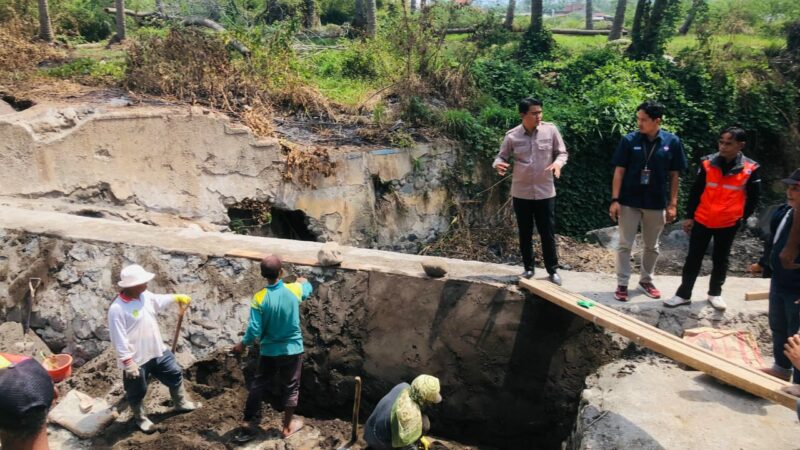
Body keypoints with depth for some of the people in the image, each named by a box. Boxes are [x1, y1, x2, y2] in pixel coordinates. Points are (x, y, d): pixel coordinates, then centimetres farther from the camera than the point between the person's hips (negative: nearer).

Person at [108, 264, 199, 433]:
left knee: (175, 375, 21)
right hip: (136, 359, -7)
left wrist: (178, 297, 28)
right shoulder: (117, 309, -28)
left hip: (158, 351, 7)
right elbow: (119, 339, -25)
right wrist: (128, 363, -23)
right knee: (137, 392, 16)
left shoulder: (145, 296, -5)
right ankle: (140, 418, 42)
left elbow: (159, 300, 20)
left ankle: (181, 403, 45)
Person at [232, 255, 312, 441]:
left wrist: (243, 344, 3)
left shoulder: (259, 298, -18)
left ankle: (248, 424, 25)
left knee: (258, 385, 16)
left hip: (269, 351, 0)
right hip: (292, 349, 0)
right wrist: (303, 281, 35)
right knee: (291, 387, 15)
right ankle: (288, 426, 27)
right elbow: (308, 288, 12)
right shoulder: (294, 290, -14)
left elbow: (255, 329, -16)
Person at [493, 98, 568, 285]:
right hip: (521, 192, 1)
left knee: (548, 233, 5)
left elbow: (562, 153, 3)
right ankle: (528, 268, 26)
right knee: (525, 233, 11)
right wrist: (498, 164, -21)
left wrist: (558, 163, -20)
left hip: (545, 192, -1)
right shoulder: (512, 136, -5)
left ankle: (553, 270, 19)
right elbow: (502, 156, 3)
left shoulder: (550, 130, -5)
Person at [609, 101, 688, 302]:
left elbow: (674, 175, 1)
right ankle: (622, 284, 15)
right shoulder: (629, 140, -8)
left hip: (656, 204, 2)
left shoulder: (672, 142, -5)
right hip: (629, 202, -1)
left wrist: (672, 204, -1)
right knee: (625, 245, 4)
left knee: (652, 246, 14)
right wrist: (615, 199, -10)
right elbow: (619, 171, -5)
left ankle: (646, 280, 31)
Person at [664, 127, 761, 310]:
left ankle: (715, 293, 31)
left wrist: (742, 218, 2)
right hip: (702, 220, 1)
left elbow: (753, 197, 4)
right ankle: (683, 294, 14)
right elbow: (695, 191, 0)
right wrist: (689, 216, 1)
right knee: (693, 258, 5)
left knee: (720, 260, 14)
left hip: (729, 224, 0)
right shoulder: (707, 163, -7)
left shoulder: (750, 169, -9)